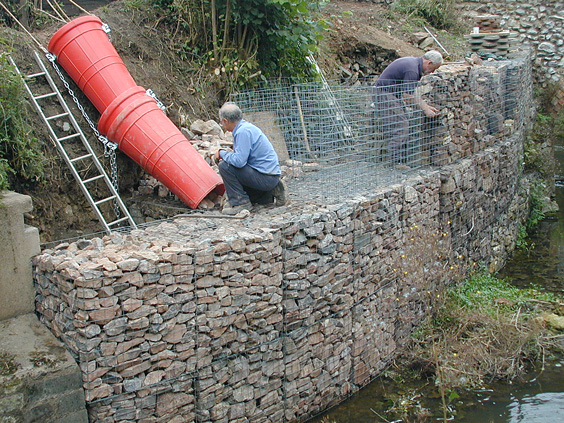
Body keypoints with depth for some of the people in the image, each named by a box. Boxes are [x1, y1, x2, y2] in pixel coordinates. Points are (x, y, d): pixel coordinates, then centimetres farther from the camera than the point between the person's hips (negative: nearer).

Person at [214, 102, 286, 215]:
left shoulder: (243, 131, -19)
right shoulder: (245, 126, 13)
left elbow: (239, 161, -25)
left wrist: (222, 153, -10)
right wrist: (226, 155, 24)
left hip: (266, 178, -10)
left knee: (224, 166, -17)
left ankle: (241, 202, -8)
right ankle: (271, 195, 19)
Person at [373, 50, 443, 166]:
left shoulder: (414, 63, 11)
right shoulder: (412, 70, -22)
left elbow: (411, 93, 18)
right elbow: (407, 97, -21)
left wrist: (426, 106, 15)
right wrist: (425, 109, -14)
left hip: (393, 95, 11)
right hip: (384, 95, -11)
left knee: (404, 124, 8)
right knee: (400, 126, -13)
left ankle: (402, 160, 10)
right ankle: (395, 162, -10)